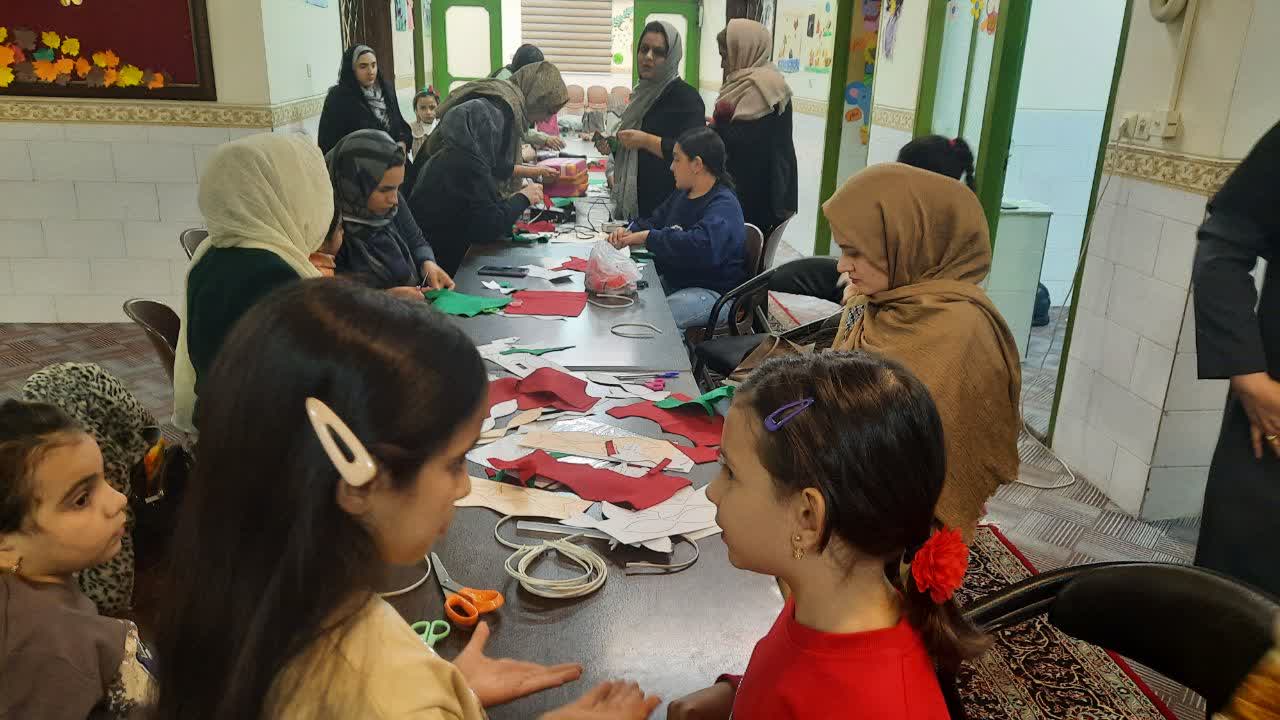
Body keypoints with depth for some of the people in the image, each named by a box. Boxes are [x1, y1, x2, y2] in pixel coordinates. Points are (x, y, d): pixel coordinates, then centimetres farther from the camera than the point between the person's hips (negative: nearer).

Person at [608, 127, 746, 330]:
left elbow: (702, 246, -36)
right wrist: (630, 231, -1)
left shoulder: (724, 206, -19)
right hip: (673, 281, 9)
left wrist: (649, 237, -26)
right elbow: (655, 220, 24)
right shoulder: (682, 194, 14)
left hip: (713, 293, -9)